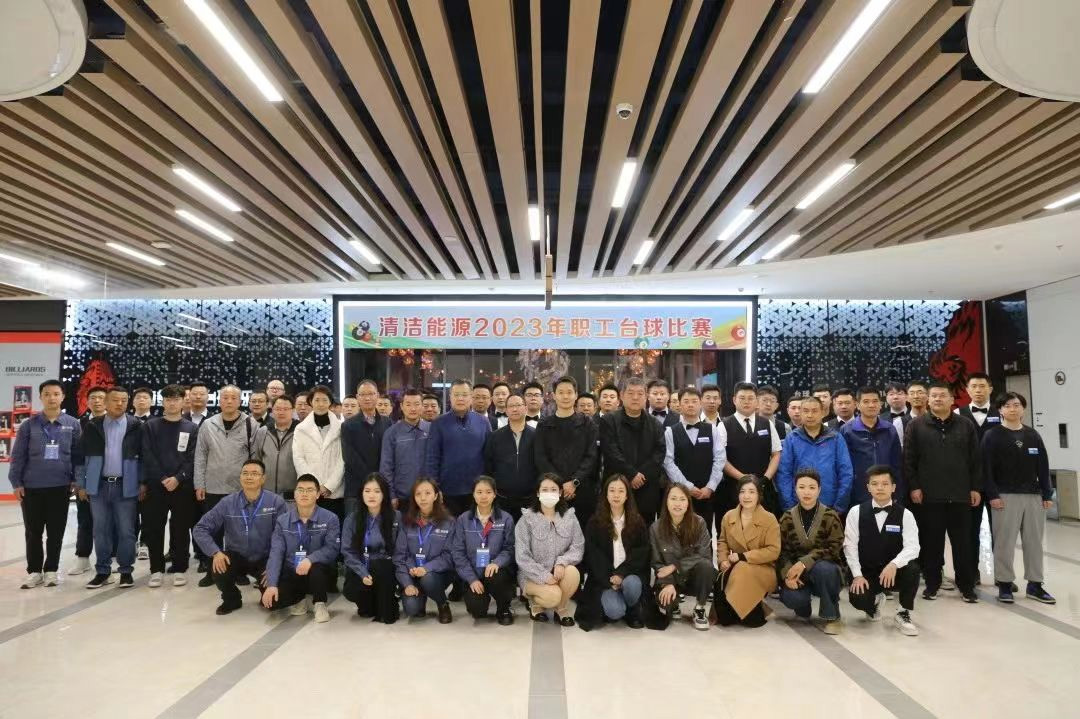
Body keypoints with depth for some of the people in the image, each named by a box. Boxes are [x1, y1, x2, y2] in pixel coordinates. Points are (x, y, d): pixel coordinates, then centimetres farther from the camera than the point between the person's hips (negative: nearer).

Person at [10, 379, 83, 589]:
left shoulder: (73, 424, 1)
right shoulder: (29, 425, 0)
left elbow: (78, 455, 3)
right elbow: (18, 456, 2)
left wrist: (77, 480, -2)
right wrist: (16, 483, -1)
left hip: (60, 487, 0)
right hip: (32, 488, 0)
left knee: (56, 532, 7)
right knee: (33, 532, 9)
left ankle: (51, 570, 20)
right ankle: (34, 571, 21)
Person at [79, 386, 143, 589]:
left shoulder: (136, 426, 1)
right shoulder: (93, 426, 5)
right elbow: (84, 456, 7)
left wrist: (143, 483, -2)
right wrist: (82, 484, 4)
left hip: (126, 486, -2)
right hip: (99, 485, 2)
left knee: (126, 531, 2)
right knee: (100, 530, 7)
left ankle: (126, 571, 13)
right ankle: (102, 571, 18)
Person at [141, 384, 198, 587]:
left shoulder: (192, 428, 6)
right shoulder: (151, 426, 6)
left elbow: (193, 458, -1)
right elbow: (148, 456, -1)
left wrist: (178, 478, -13)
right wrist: (163, 479, -12)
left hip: (182, 486, 0)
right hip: (156, 485, 1)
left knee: (180, 529, 4)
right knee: (153, 528, 2)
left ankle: (179, 569, 13)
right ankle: (157, 569, 13)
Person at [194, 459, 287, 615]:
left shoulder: (276, 502, -15)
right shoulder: (227, 503, -7)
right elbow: (201, 529, -4)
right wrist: (216, 552, -19)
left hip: (264, 560, -2)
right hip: (236, 556, 2)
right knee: (219, 571, -29)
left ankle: (264, 585, 17)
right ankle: (231, 600, 6)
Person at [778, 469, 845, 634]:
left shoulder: (831, 516, -6)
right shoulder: (787, 518, 0)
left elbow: (833, 548, -14)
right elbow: (782, 551, -2)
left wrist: (805, 563, -26)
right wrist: (787, 574, -21)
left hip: (825, 569, -1)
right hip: (797, 572, 1)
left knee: (822, 568, -38)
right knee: (790, 597, -31)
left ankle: (831, 616, -12)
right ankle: (803, 607, 10)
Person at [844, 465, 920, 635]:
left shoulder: (905, 514, -5)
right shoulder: (856, 512, -4)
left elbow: (912, 546, -17)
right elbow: (850, 546, -5)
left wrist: (894, 564, -35)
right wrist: (857, 575, -16)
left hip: (894, 572, 0)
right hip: (866, 573, 0)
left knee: (912, 568, -33)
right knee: (858, 599, -28)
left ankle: (904, 614, -8)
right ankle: (874, 601, 15)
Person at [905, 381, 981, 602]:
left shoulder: (966, 425, 8)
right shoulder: (916, 425, 2)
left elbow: (975, 460, 8)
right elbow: (908, 459, -1)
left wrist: (976, 488, 3)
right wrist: (913, 486, -7)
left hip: (960, 495, 2)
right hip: (929, 495, -1)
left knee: (963, 543, 6)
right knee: (931, 543, 5)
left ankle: (967, 586, 17)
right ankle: (932, 584, 16)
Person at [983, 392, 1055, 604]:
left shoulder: (1033, 435, 11)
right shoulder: (992, 436, -2)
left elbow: (1043, 466, 11)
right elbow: (986, 467, -7)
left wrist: (1047, 494, 6)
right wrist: (992, 495, -13)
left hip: (1033, 496, 4)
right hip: (1005, 496, -4)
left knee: (1034, 541, 8)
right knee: (1005, 542, -2)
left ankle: (1035, 585, 17)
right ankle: (1004, 584, 7)